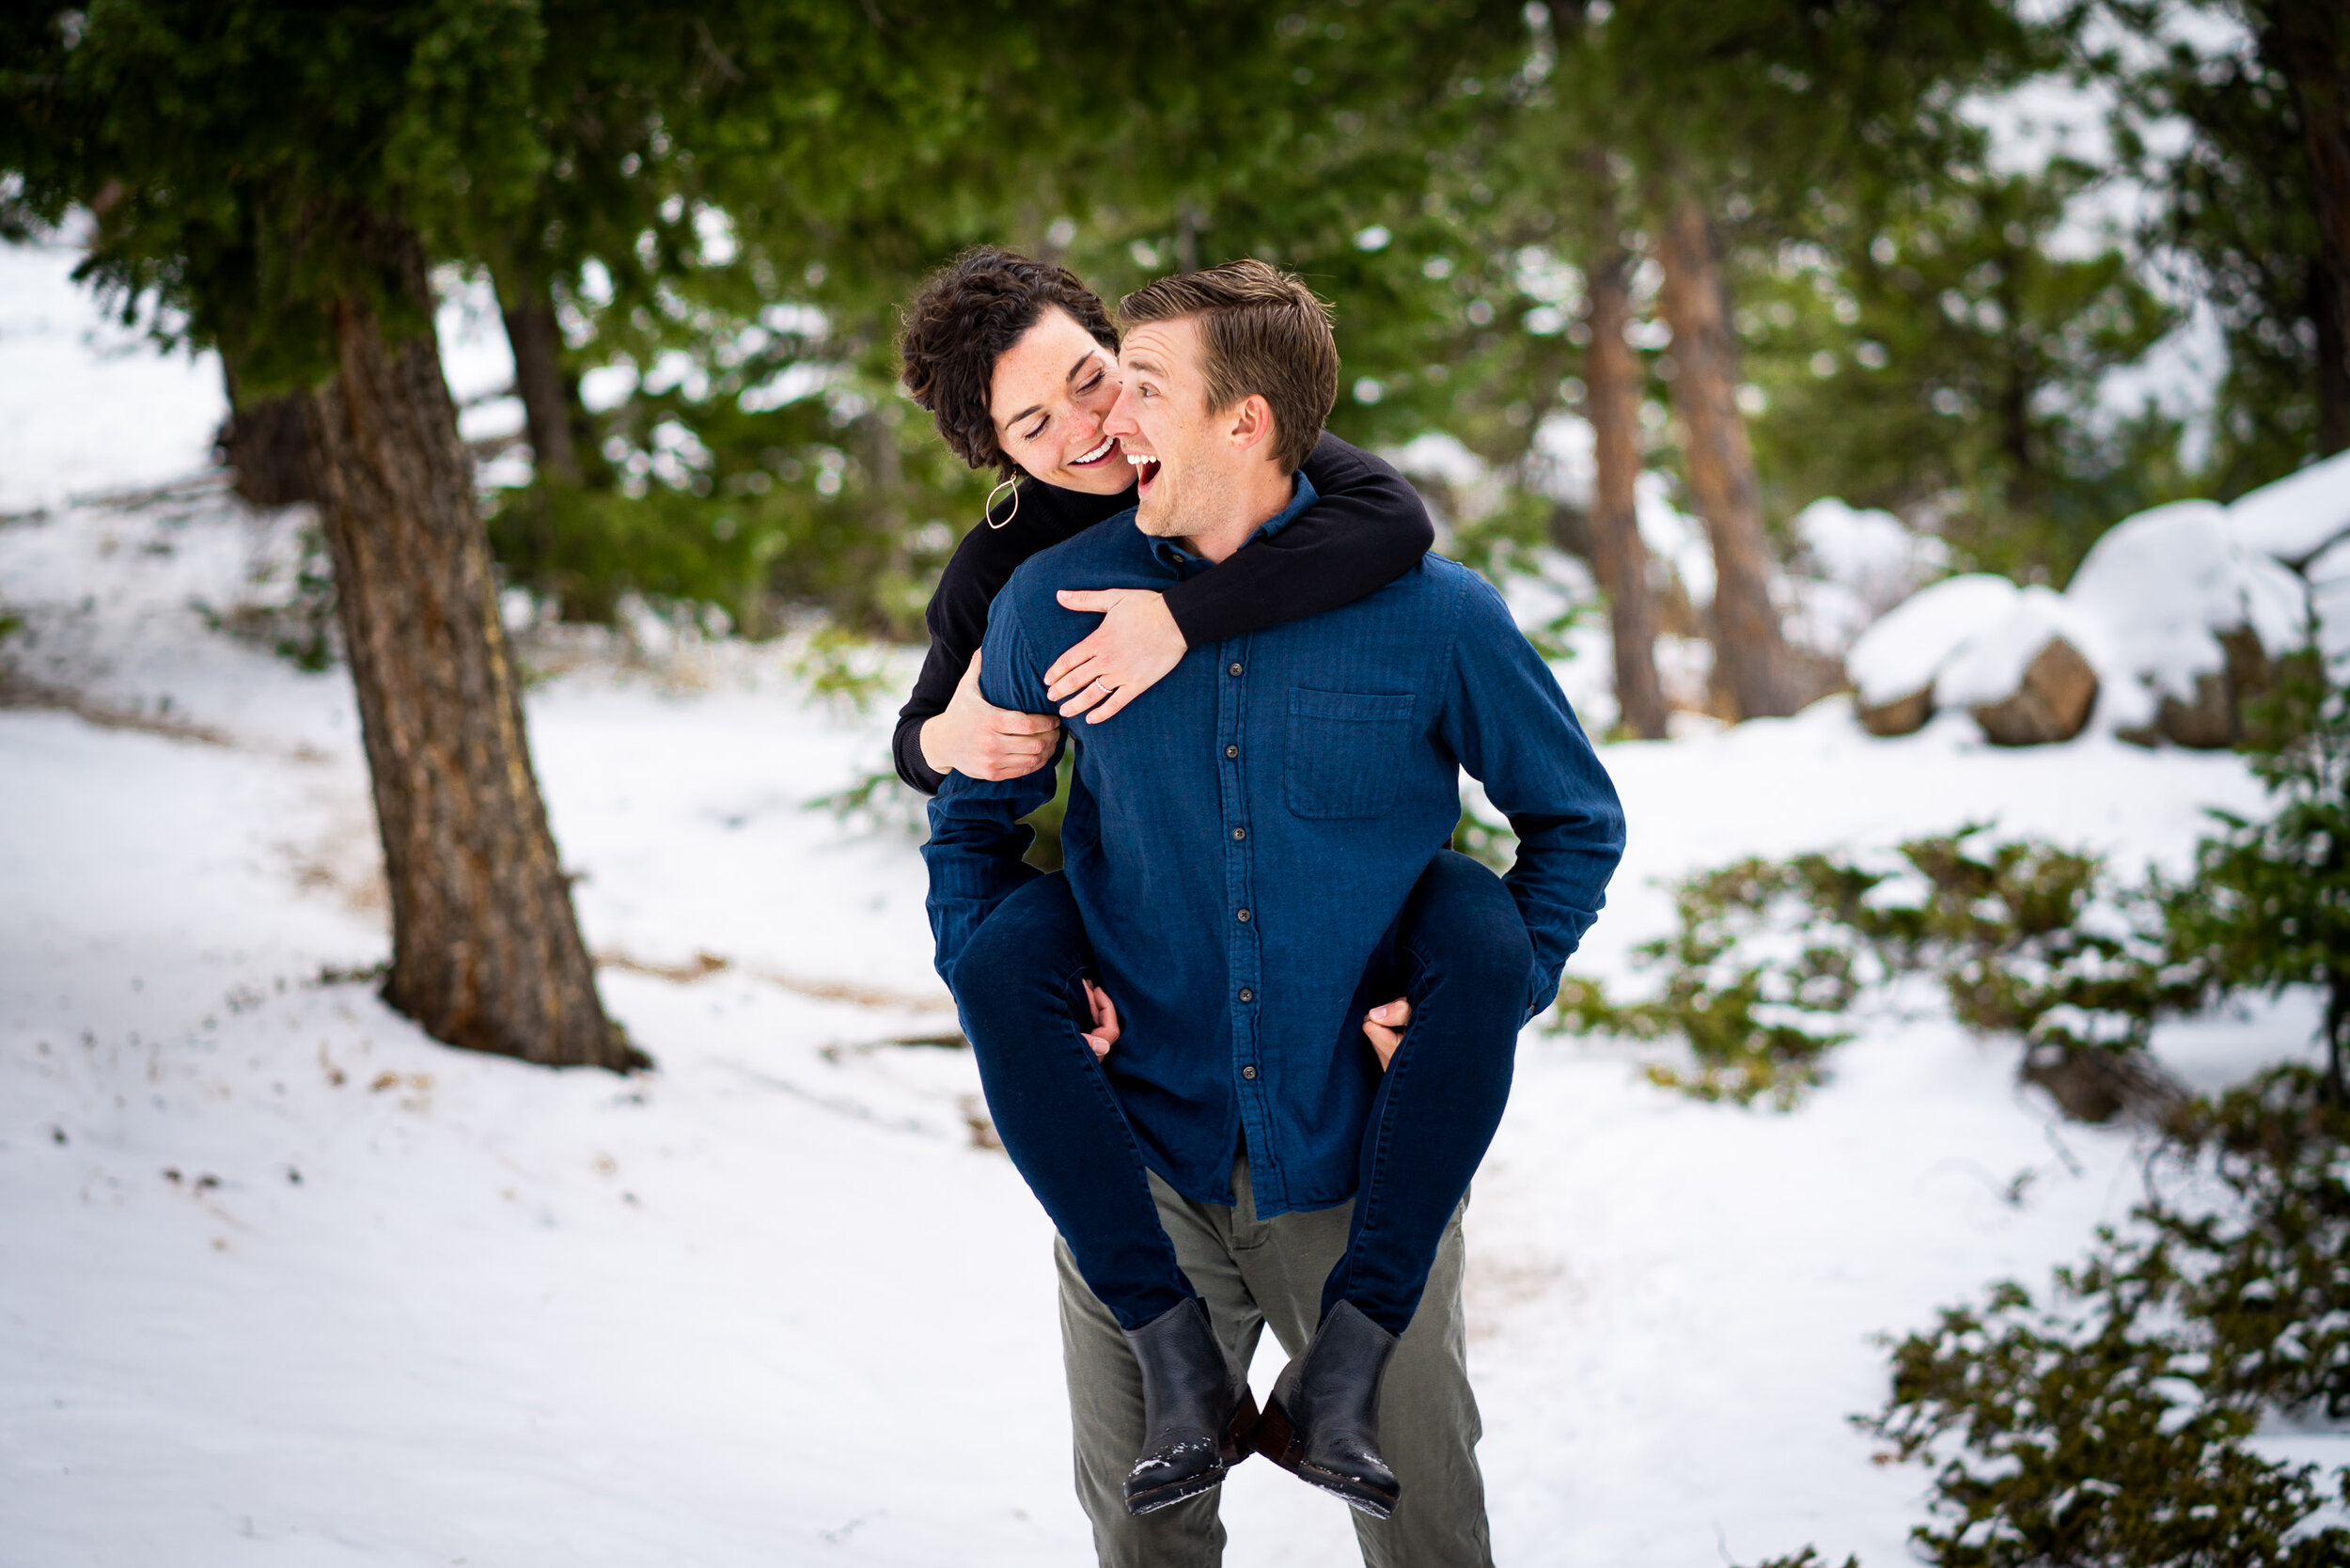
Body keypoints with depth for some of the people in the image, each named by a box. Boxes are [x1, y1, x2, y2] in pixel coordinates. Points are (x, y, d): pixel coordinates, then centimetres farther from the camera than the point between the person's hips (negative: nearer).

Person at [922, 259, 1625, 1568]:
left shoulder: (1432, 614, -9)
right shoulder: (1058, 604, -3)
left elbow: (1578, 821, 6)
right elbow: (972, 816, 14)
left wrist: (1502, 990, -9)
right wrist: (990, 974, -5)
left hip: (1367, 1161, -1)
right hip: (1140, 1160, 1)